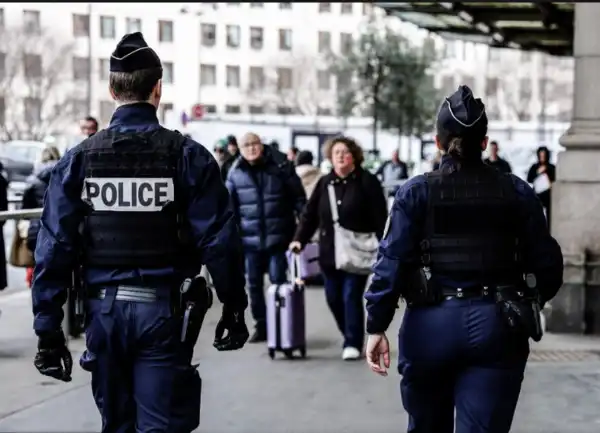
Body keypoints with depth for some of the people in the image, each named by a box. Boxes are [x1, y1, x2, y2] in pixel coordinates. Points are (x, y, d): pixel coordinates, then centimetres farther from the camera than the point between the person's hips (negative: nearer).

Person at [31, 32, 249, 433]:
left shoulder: (78, 159, 0)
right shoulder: (188, 156, -5)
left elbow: (54, 247, -2)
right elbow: (220, 241, -8)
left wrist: (48, 328, 2)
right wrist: (234, 308, 3)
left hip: (104, 309, 3)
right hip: (164, 310, -3)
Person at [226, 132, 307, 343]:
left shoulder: (280, 165, -3)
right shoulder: (236, 173, 3)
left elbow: (298, 197, -1)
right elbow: (230, 206, 9)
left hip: (278, 236, -3)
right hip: (250, 238, 3)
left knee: (278, 281, -1)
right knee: (254, 284, 9)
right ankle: (261, 326, 22)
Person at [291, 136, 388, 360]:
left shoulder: (367, 182, -4)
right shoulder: (324, 183, 9)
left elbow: (380, 218, -7)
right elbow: (310, 214, 8)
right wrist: (299, 239, -4)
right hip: (330, 252, 5)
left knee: (351, 296, -7)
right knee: (333, 298, 8)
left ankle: (353, 343, 3)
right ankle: (351, 337, 26)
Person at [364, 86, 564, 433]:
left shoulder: (417, 192, -1)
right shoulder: (517, 192, 3)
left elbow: (392, 261, -8)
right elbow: (547, 266, 2)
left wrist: (377, 327, -4)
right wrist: (526, 305, 20)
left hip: (431, 324, 0)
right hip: (496, 327, 0)